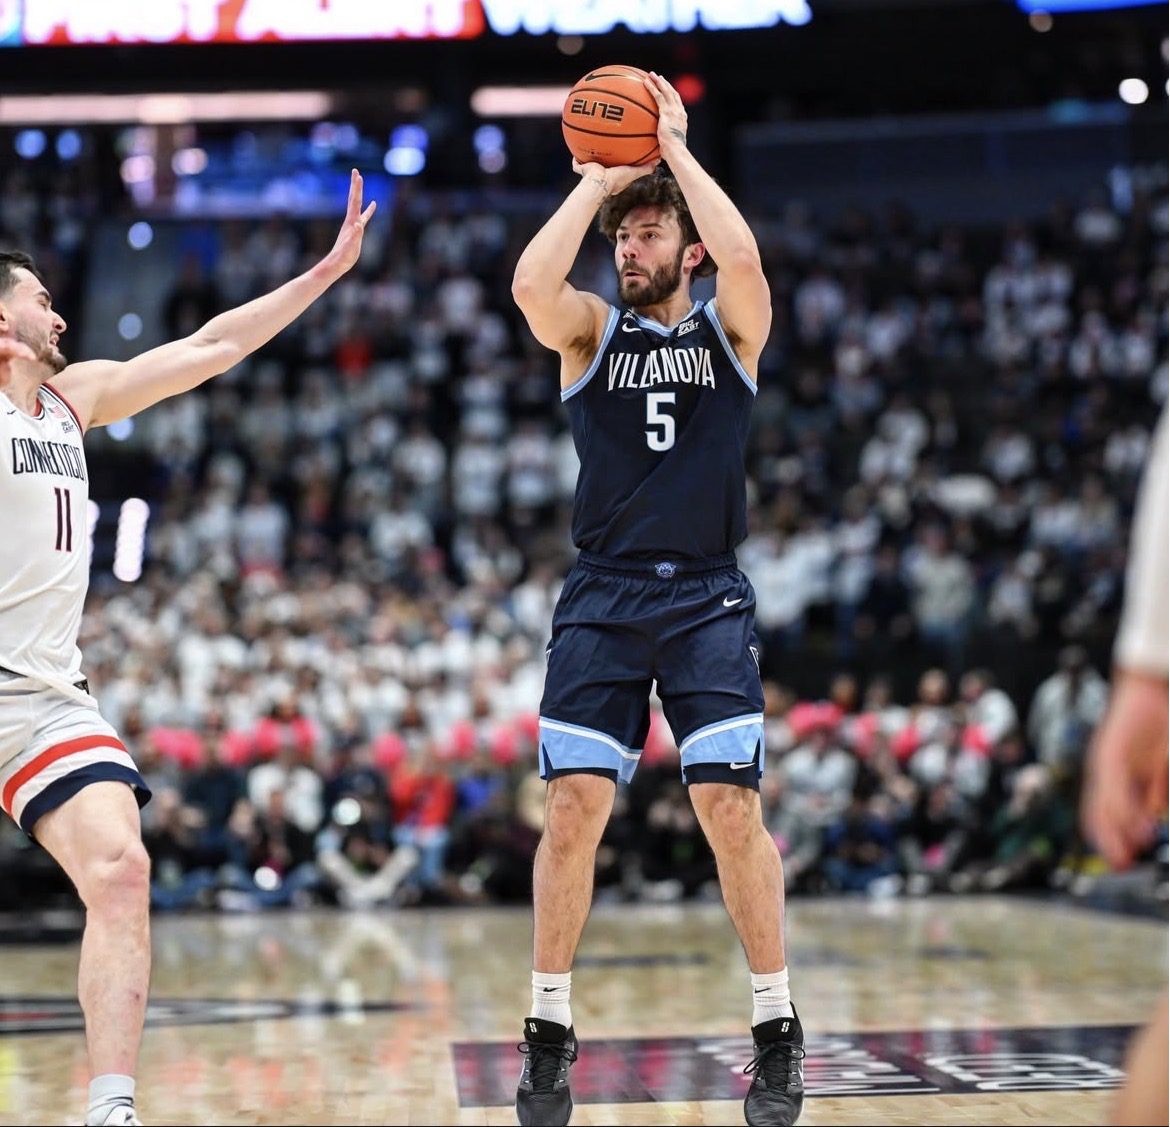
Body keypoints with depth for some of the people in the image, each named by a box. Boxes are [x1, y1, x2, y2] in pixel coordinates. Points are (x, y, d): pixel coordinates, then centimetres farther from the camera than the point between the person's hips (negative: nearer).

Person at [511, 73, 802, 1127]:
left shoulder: (730, 328, 6)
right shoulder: (591, 330, 8)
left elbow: (745, 260, -17)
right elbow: (530, 283, -14)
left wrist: (675, 149, -9)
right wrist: (596, 178, -6)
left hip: (708, 598, -1)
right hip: (602, 597, 1)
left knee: (732, 806, -9)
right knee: (574, 806, -7)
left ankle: (777, 1031, 4)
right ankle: (550, 1031, 5)